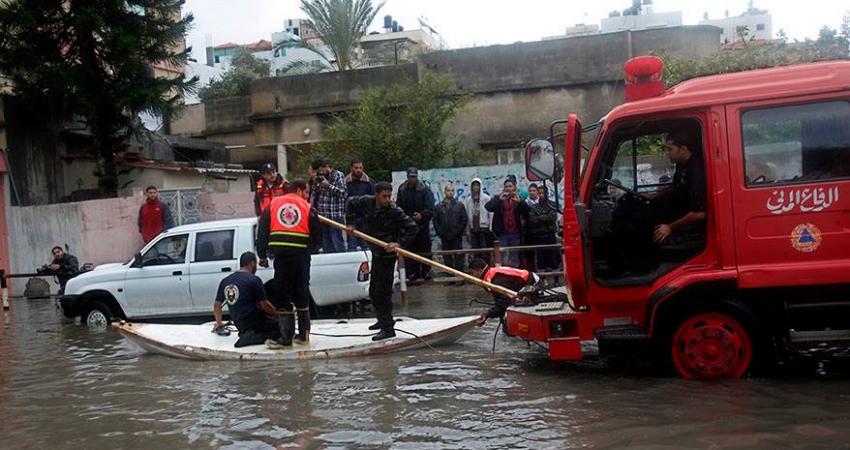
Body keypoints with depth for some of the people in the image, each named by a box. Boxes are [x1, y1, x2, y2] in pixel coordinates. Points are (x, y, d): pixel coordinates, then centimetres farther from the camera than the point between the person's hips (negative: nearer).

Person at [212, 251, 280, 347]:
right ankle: (253, 338, -18)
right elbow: (264, 305, -15)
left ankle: (246, 333, 3)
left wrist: (219, 323, 30)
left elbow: (217, 304, 15)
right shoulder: (254, 279, -12)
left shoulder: (225, 280, 8)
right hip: (254, 321, -8)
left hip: (239, 324, 8)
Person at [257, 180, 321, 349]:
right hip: (301, 256, 1)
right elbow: (317, 236, 4)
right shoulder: (307, 208, 5)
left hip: (281, 254, -1)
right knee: (301, 294, 14)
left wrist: (262, 255, 11)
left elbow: (262, 231, 6)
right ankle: (303, 335, 20)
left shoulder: (273, 204, 10)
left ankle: (286, 339, 2)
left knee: (282, 296, 2)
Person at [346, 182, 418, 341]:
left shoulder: (395, 212, -18)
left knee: (382, 291, -10)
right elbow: (351, 203, 15)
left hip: (387, 254, -7)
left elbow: (413, 228, -16)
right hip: (376, 252, 7)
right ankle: (383, 320, 37)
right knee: (373, 290, 19)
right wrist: (350, 223, 4)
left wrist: (399, 243, -26)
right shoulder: (366, 202, -4)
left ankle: (388, 328, -4)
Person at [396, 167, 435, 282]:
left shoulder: (425, 190, -4)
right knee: (410, 249, 4)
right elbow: (399, 207, 13)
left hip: (422, 225, -3)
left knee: (425, 249, 2)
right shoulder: (402, 190, 6)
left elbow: (430, 209, -8)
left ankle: (426, 271, 11)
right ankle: (413, 272, 11)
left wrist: (422, 215, -24)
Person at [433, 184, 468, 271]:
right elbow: (435, 220, 5)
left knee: (459, 256, 1)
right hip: (445, 237, 1)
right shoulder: (439, 206, 5)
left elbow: (465, 219, 2)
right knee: (447, 257, 7)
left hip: (457, 237, -1)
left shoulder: (459, 205, 3)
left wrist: (459, 231, -5)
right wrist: (440, 232, -3)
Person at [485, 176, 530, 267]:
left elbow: (528, 211, -4)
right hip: (502, 234, -2)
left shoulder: (518, 199, 9)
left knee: (515, 259, 8)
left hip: (515, 234, 2)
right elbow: (488, 207, -12)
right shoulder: (498, 198, 6)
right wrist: (499, 199, -25)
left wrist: (520, 201, -20)